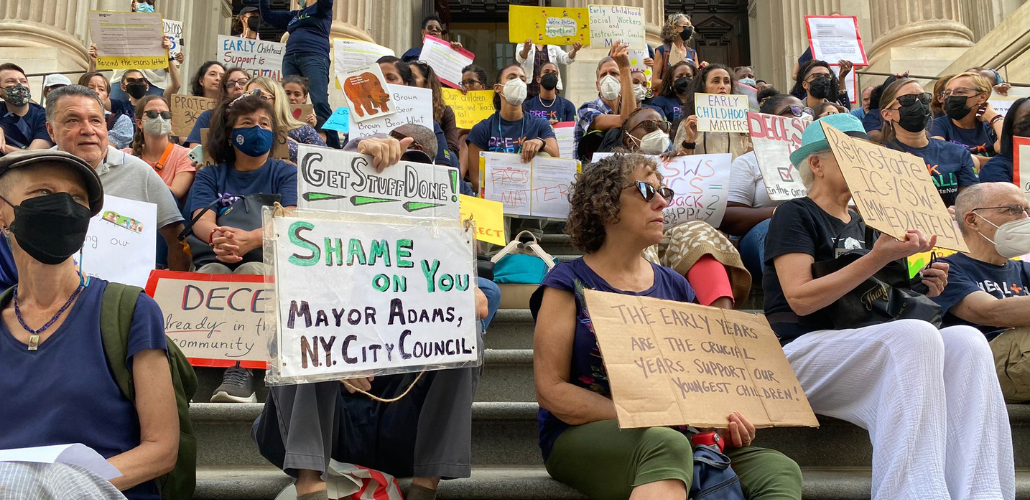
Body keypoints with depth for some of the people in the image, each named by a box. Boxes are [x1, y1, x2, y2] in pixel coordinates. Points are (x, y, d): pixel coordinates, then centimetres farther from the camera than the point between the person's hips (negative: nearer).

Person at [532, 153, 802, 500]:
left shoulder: (676, 287, 14)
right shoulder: (568, 284, -1)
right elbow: (551, 390, -8)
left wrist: (721, 416, -8)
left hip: (673, 435, 4)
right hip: (584, 435, -4)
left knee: (780, 471, -20)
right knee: (667, 445, -37)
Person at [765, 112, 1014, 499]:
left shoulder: (860, 224, 24)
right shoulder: (795, 214, 2)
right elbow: (800, 298, -13)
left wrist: (918, 290, 8)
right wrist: (880, 256, -16)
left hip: (860, 347, 7)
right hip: (801, 352, -7)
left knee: (966, 340, -20)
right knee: (915, 335, -33)